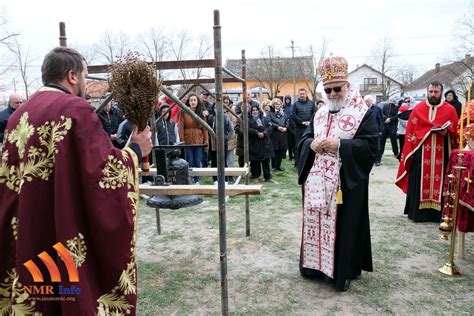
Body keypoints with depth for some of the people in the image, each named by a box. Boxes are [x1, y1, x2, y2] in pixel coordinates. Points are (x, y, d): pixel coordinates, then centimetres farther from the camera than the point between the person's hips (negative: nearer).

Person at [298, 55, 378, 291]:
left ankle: (343, 271, 18)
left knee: (343, 225, 2)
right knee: (317, 221, 12)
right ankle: (317, 263, 27)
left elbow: (369, 145, -12)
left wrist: (339, 144, -22)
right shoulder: (320, 113, 13)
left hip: (346, 182, -5)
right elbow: (304, 138, 13)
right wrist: (312, 145, -10)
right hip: (317, 182, 6)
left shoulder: (364, 113, -4)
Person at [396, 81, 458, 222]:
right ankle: (417, 211, 9)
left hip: (441, 154, 0)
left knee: (439, 182, 3)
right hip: (421, 153, 0)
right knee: (420, 182, 2)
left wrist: (446, 132, -13)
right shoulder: (417, 109, 6)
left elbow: (456, 131, 6)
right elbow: (410, 131, 3)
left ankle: (437, 212, 11)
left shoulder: (450, 110, 6)